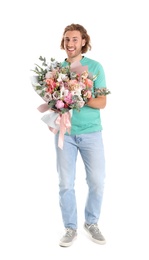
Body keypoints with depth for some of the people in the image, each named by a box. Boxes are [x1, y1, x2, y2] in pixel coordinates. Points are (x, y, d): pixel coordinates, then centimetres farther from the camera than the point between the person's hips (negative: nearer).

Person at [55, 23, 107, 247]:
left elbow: (102, 102, -5)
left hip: (91, 132, -1)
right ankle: (70, 228, 19)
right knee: (66, 183, 3)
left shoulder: (95, 66, -1)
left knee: (97, 181, 3)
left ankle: (91, 223, 25)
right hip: (65, 132, 1)